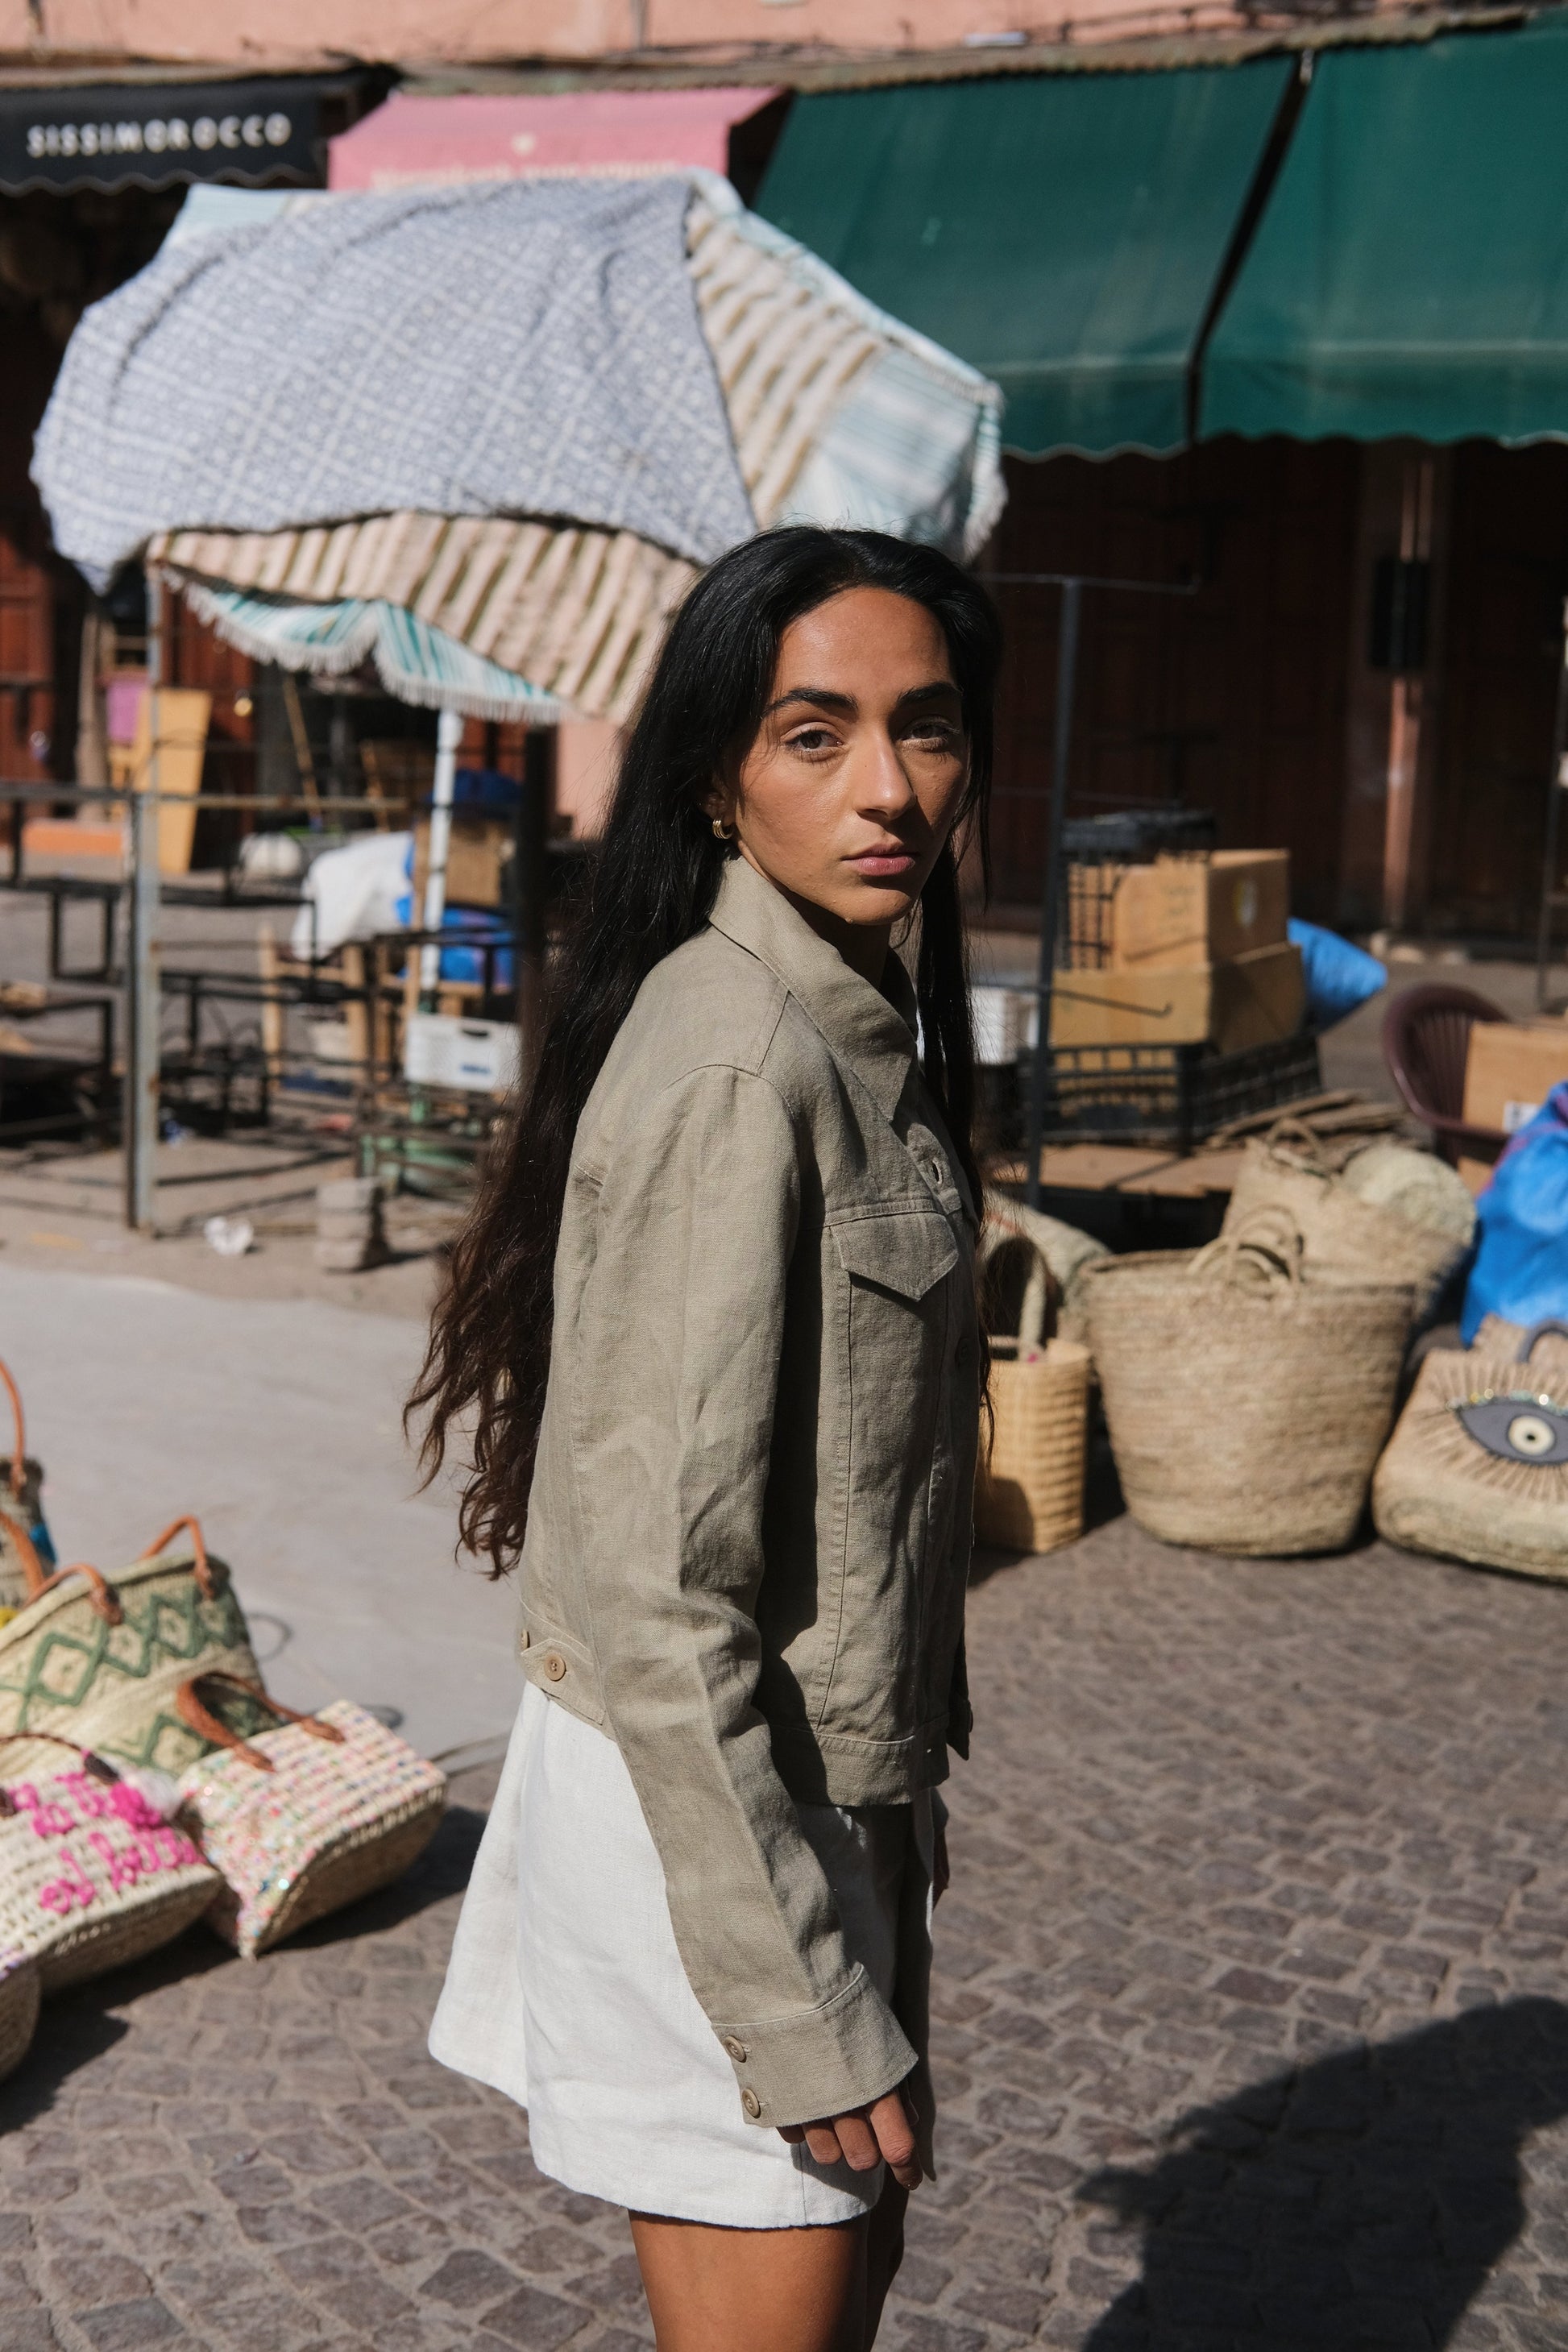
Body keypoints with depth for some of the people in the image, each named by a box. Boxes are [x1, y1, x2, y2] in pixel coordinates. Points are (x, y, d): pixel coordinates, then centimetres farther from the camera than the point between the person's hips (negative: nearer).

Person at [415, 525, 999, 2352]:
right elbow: (649, 1589, -25)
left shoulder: (866, 1017, 6)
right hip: (704, 1807, -9)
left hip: (829, 1781, 9)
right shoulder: (731, 1057, -23)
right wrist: (798, 2006, -21)